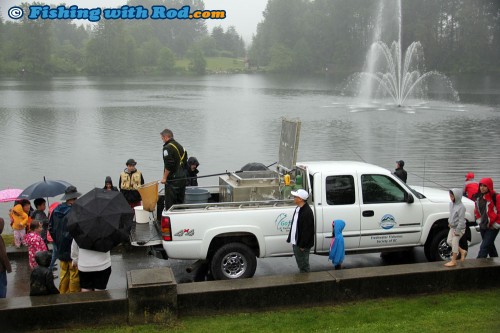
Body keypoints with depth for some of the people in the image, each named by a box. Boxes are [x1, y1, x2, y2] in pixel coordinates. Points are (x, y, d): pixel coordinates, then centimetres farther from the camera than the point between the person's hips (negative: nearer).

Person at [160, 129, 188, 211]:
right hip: (182, 178, 9)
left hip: (172, 179, -9)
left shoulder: (167, 147, -12)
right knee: (180, 201, 14)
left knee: (170, 204, -6)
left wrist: (164, 177, -13)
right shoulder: (180, 146, 16)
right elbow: (185, 162, 19)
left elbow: (168, 165, -20)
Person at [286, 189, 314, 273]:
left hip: (302, 245, -10)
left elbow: (307, 230, -23)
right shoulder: (298, 209, 8)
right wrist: (290, 239, 16)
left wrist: (302, 245, -21)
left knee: (304, 266, 2)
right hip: (296, 243, 10)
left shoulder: (307, 212, -23)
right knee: (300, 264, 21)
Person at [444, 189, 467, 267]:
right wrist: (449, 222, 14)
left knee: (454, 243, -4)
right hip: (452, 227, 9)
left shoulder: (461, 207, -24)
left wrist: (457, 231, -20)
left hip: (459, 228, -9)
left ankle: (453, 261, 7)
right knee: (449, 241, 12)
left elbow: (461, 220, -22)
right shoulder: (451, 204, 1)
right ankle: (462, 251, 28)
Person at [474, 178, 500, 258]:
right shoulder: (479, 197, 6)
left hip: (492, 227, -7)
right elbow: (477, 210, 20)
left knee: (484, 247, -11)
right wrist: (479, 220, 11)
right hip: (483, 227, 7)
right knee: (490, 246, 20)